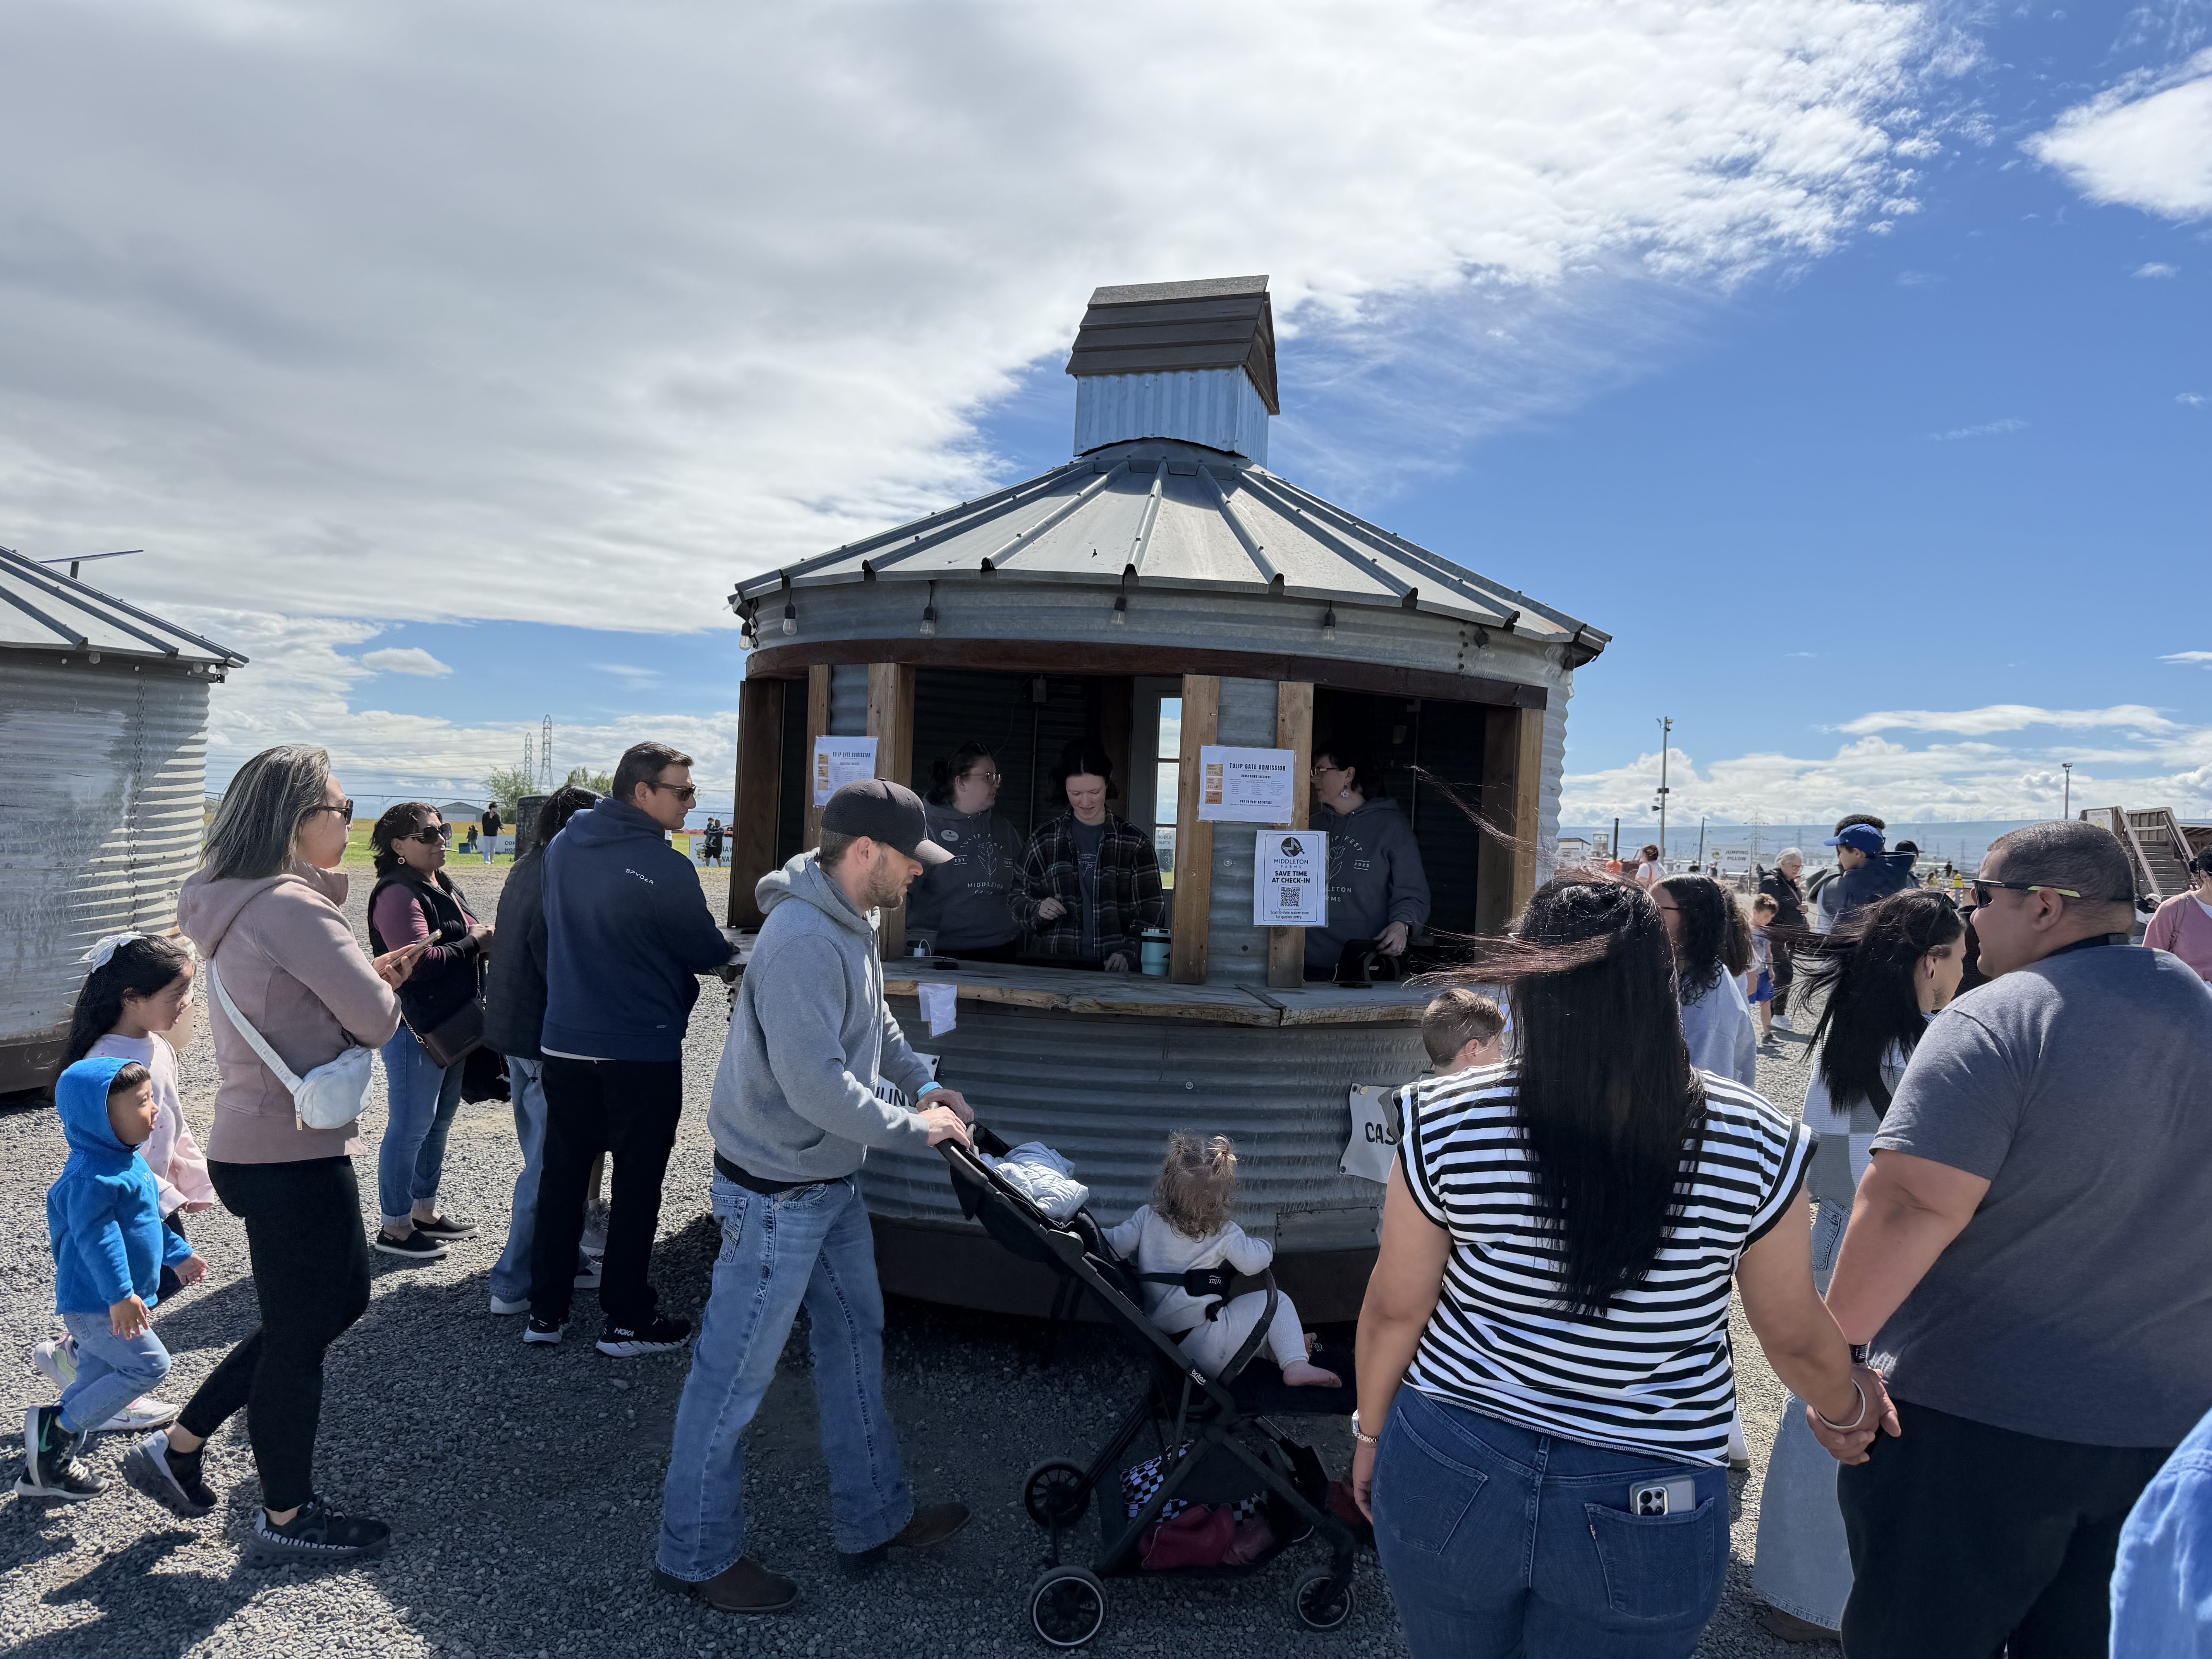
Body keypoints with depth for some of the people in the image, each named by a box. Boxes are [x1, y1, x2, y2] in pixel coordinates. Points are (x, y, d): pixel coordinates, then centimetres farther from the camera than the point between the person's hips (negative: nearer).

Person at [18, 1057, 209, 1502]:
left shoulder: (127, 1162, 11)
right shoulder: (93, 1176, -23)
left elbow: (147, 1219, 24)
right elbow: (95, 1236, -30)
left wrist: (178, 1254, 30)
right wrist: (120, 1295, -33)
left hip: (98, 1303, 11)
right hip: (96, 1304, -11)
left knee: (96, 1377, 16)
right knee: (149, 1365, -10)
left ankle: (45, 1470, 26)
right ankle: (55, 1428, 0)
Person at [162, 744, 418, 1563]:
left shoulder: (239, 901, 10)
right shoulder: (289, 906, -22)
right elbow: (377, 1020, -21)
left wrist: (369, 975, 4)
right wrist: (381, 991, 0)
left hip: (253, 1148, 10)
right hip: (292, 1156, -10)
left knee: (340, 1297, 24)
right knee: (300, 1334, 7)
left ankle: (178, 1447, 32)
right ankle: (285, 1519, 26)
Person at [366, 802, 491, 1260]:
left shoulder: (443, 887, 14)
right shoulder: (398, 893, -17)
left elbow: (465, 940, 24)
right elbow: (419, 961, -26)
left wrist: (489, 941, 3)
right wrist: (475, 943, -16)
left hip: (453, 1023, 10)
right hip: (416, 1028, -10)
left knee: (439, 1121, 18)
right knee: (411, 1127, -1)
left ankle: (425, 1212, 32)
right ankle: (395, 1228, 11)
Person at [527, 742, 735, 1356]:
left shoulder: (562, 847, 3)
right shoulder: (666, 868, -19)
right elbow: (707, 953, -10)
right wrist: (733, 949, 11)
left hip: (565, 1043, 6)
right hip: (643, 1051, -6)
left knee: (562, 1174, 15)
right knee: (637, 1184, 7)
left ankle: (546, 1310, 25)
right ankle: (627, 1320, 17)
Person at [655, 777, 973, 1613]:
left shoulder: (850, 923, 4)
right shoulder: (802, 942, -28)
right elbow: (816, 1085, -30)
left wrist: (923, 1081, 8)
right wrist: (912, 1129, -18)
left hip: (833, 1181, 10)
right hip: (777, 1192, -10)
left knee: (855, 1336, 20)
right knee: (736, 1371, 6)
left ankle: (874, 1518, 36)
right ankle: (694, 1554, 25)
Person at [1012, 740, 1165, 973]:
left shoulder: (1135, 842, 8)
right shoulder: (1044, 840, 12)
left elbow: (1151, 911, 4)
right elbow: (1020, 899, 17)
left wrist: (1129, 953, -12)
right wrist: (1037, 910, -5)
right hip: (1055, 966, 1)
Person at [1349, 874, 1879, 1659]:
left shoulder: (1446, 1125, -17)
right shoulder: (1754, 1144, -15)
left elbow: (1395, 1308, -6)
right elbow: (1797, 1338, -2)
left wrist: (1371, 1430, 12)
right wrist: (1852, 1405, 20)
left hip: (1451, 1475, 0)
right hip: (1649, 1505, 0)